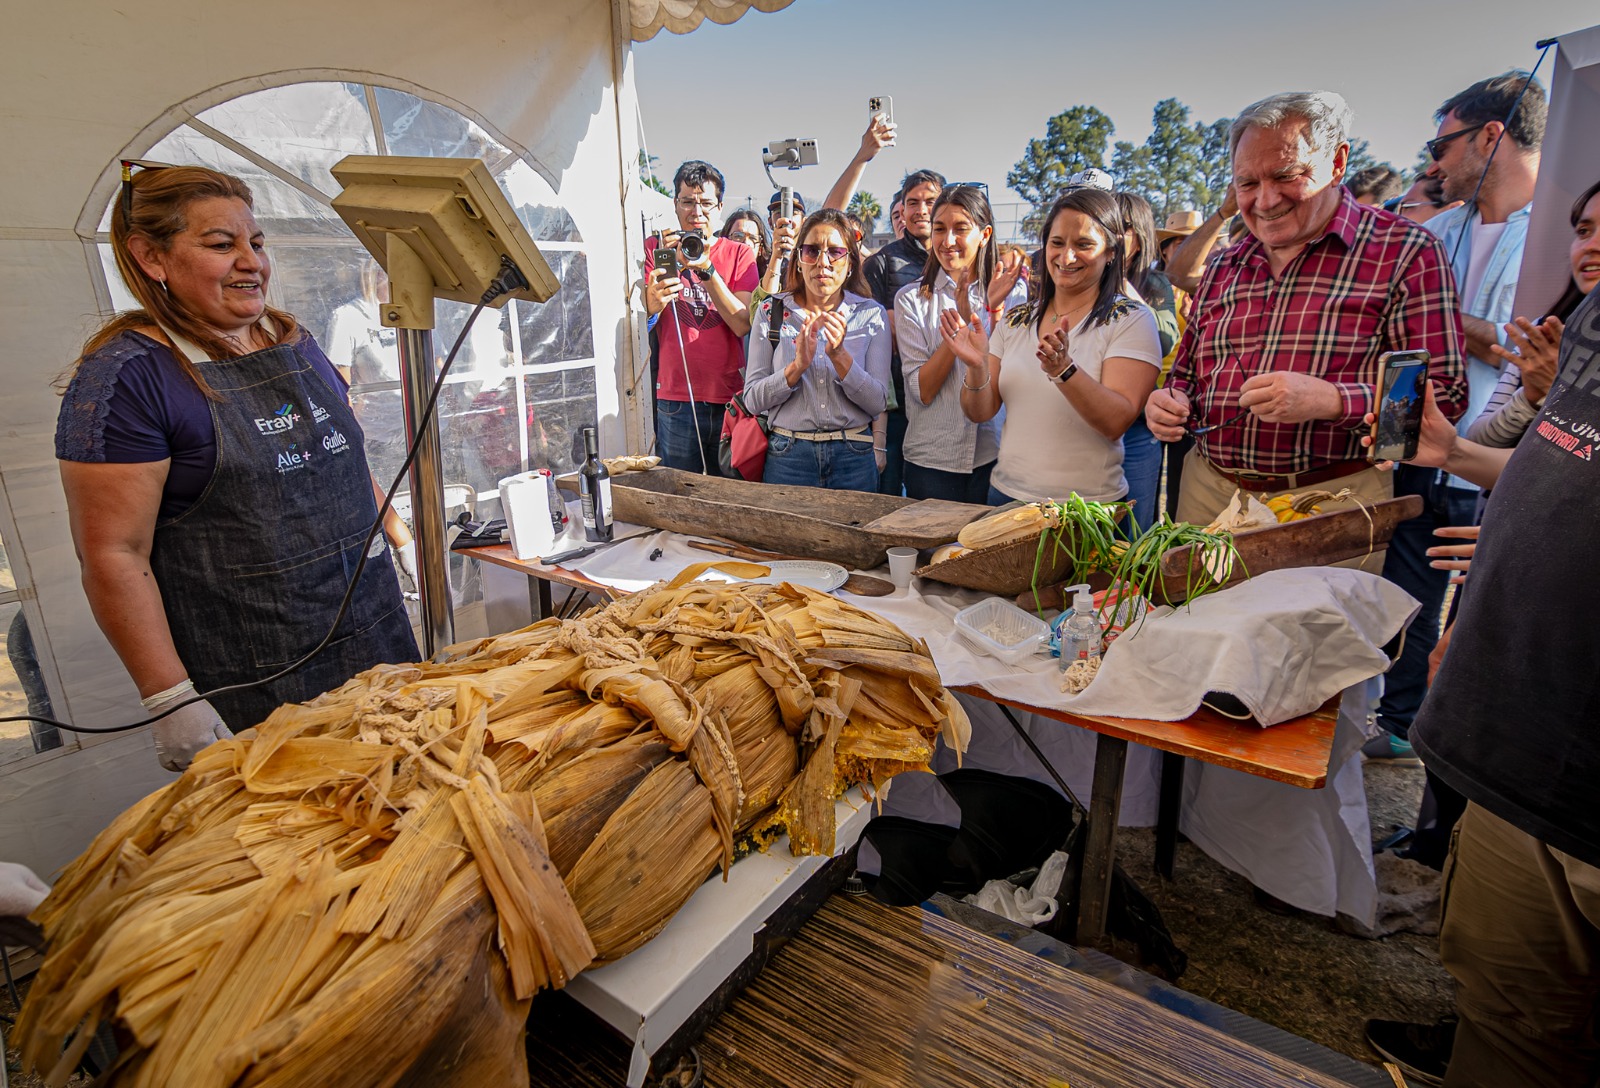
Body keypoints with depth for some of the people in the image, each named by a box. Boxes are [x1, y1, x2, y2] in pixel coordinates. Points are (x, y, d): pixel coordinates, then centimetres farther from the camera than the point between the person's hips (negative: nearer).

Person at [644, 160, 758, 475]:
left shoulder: (738, 254, 7)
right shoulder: (656, 248, 8)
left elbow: (744, 325, -8)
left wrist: (706, 269, -17)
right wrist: (652, 302, -24)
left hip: (731, 400, 0)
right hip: (676, 401, 0)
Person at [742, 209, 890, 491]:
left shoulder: (871, 314, 3)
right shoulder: (771, 311, 3)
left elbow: (877, 403, -5)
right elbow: (752, 399, -4)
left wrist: (839, 356, -18)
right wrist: (798, 366, -18)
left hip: (853, 457, 1)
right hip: (787, 455, 0)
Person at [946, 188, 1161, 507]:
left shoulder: (1132, 320, -7)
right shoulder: (1015, 321, 5)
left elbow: (1116, 423, -19)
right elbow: (980, 413, 2)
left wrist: (1063, 368, -32)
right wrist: (977, 368, -17)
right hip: (1006, 494, 4)